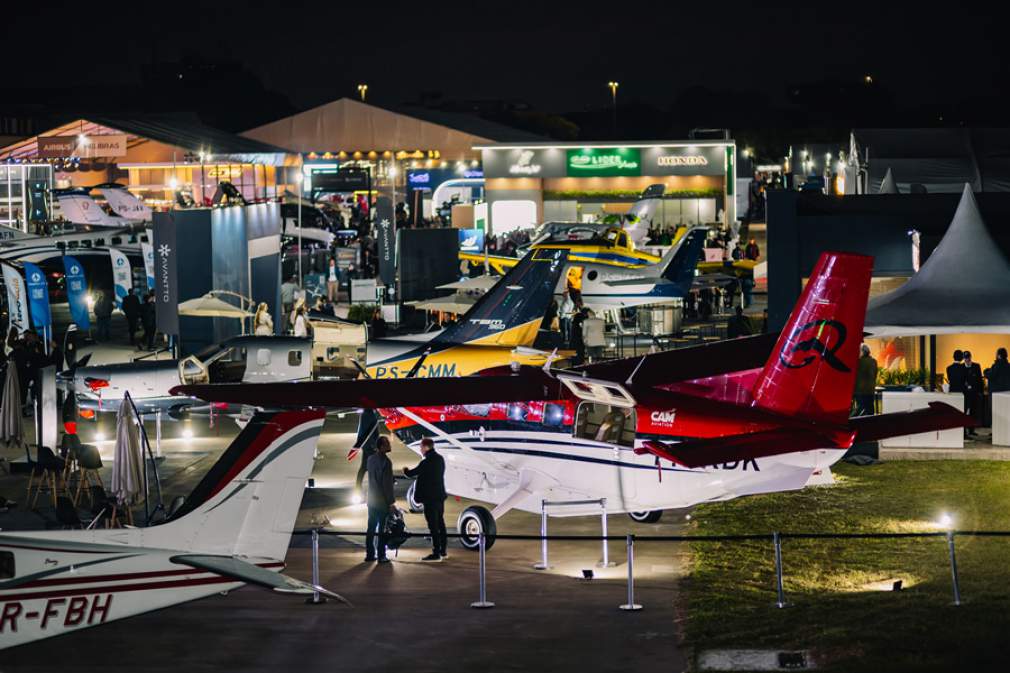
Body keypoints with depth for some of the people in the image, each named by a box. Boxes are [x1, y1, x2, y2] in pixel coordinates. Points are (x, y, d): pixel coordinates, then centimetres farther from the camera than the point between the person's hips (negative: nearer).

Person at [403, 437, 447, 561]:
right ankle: (442, 551, 22)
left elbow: (412, 473, -8)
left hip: (430, 498, -9)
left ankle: (436, 553, -7)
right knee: (440, 524, 15)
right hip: (440, 496, 9)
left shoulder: (427, 462, -19)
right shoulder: (440, 459, 8)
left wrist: (406, 470, 13)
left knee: (433, 525, -7)